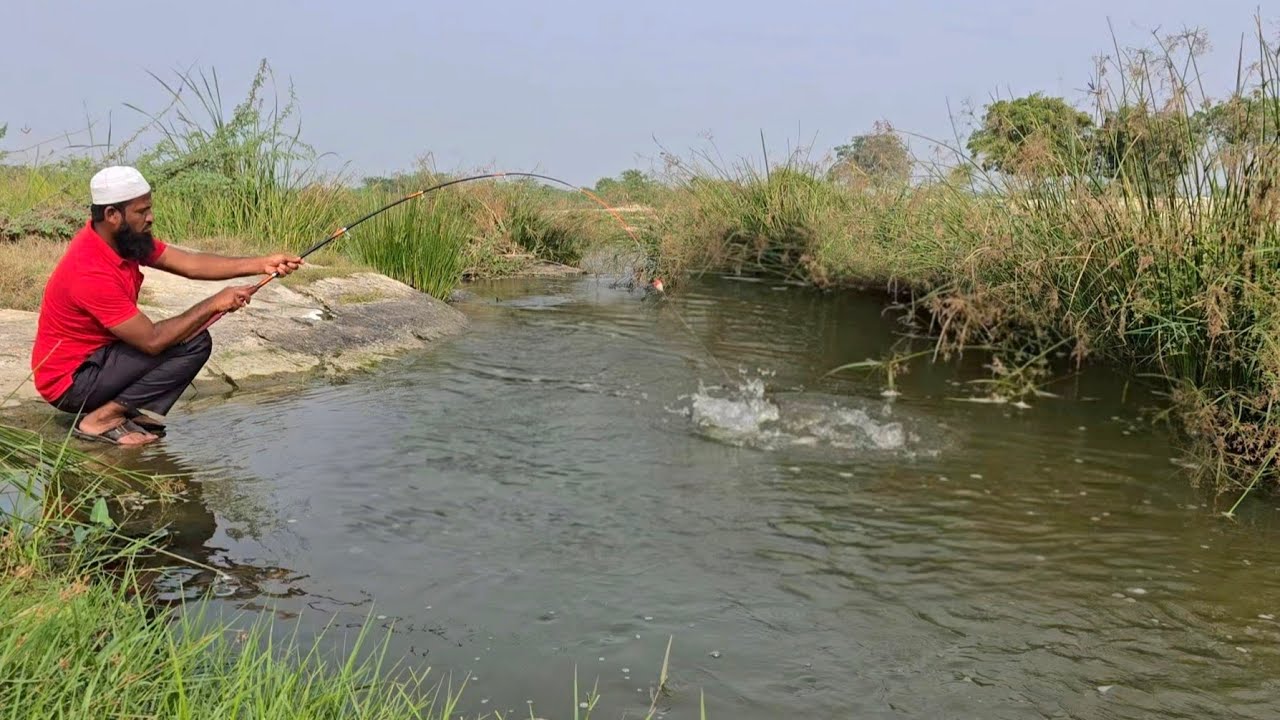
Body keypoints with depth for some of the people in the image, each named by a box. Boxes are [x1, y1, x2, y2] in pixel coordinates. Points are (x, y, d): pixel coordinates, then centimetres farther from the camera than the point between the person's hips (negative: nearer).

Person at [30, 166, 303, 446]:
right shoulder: (91, 272, -29)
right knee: (191, 343, -16)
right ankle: (101, 418, -11)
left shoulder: (123, 238, -4)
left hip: (97, 356, 9)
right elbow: (152, 340, -28)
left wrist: (262, 264, -10)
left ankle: (136, 414, -5)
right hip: (70, 382, -9)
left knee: (193, 335, 1)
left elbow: (189, 263, -3)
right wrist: (213, 305, -21)